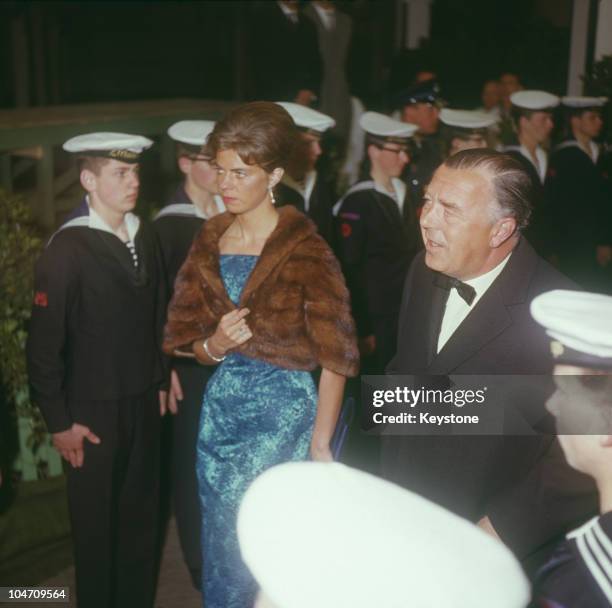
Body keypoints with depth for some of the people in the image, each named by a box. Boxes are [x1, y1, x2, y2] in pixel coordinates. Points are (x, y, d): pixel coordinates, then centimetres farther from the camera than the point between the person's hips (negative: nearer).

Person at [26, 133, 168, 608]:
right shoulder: (67, 249, -15)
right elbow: (44, 344, -14)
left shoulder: (145, 237, 2)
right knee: (96, 524, 12)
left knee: (141, 516, 18)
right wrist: (59, 421, -12)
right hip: (94, 410, -5)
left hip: (144, 403, 5)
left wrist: (159, 382, 11)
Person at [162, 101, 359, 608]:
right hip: (221, 409, 6)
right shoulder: (210, 242, 5)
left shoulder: (304, 248, -12)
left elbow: (335, 354, -12)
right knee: (223, 547, 16)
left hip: (285, 413, -5)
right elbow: (185, 336, 11)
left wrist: (321, 443, -14)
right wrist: (213, 346, -11)